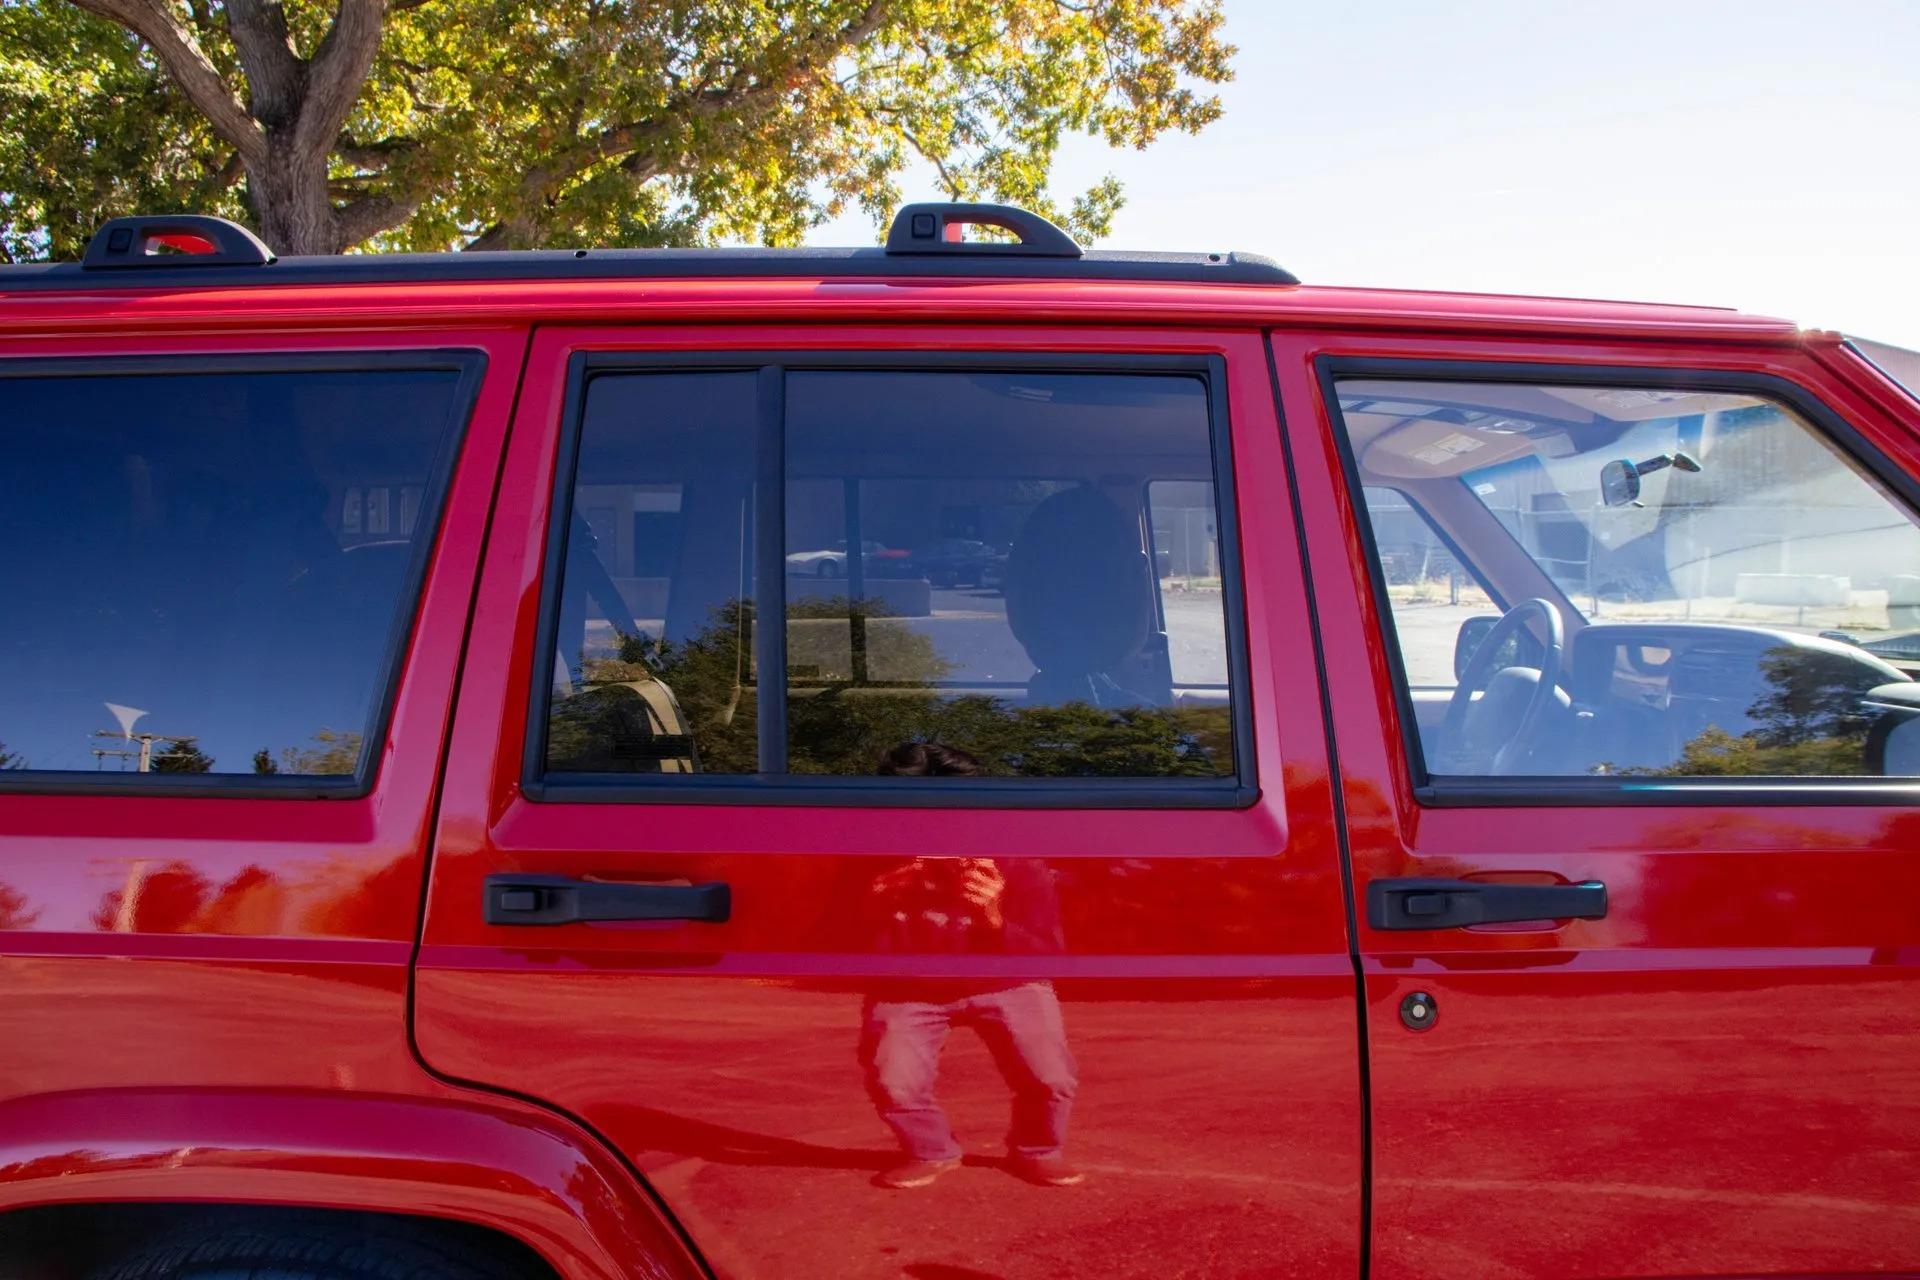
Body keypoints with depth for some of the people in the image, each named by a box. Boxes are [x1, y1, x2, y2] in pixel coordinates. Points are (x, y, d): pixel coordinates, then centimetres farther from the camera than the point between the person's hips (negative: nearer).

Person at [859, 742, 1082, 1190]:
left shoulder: (1016, 861, -25)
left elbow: (1047, 957, -24)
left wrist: (995, 922, -43)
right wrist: (875, 912, -37)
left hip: (1004, 985, -1)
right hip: (910, 988, 1)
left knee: (1052, 1078, -16)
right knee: (892, 1083, -17)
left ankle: (1035, 1151, 18)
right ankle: (930, 1151, 16)